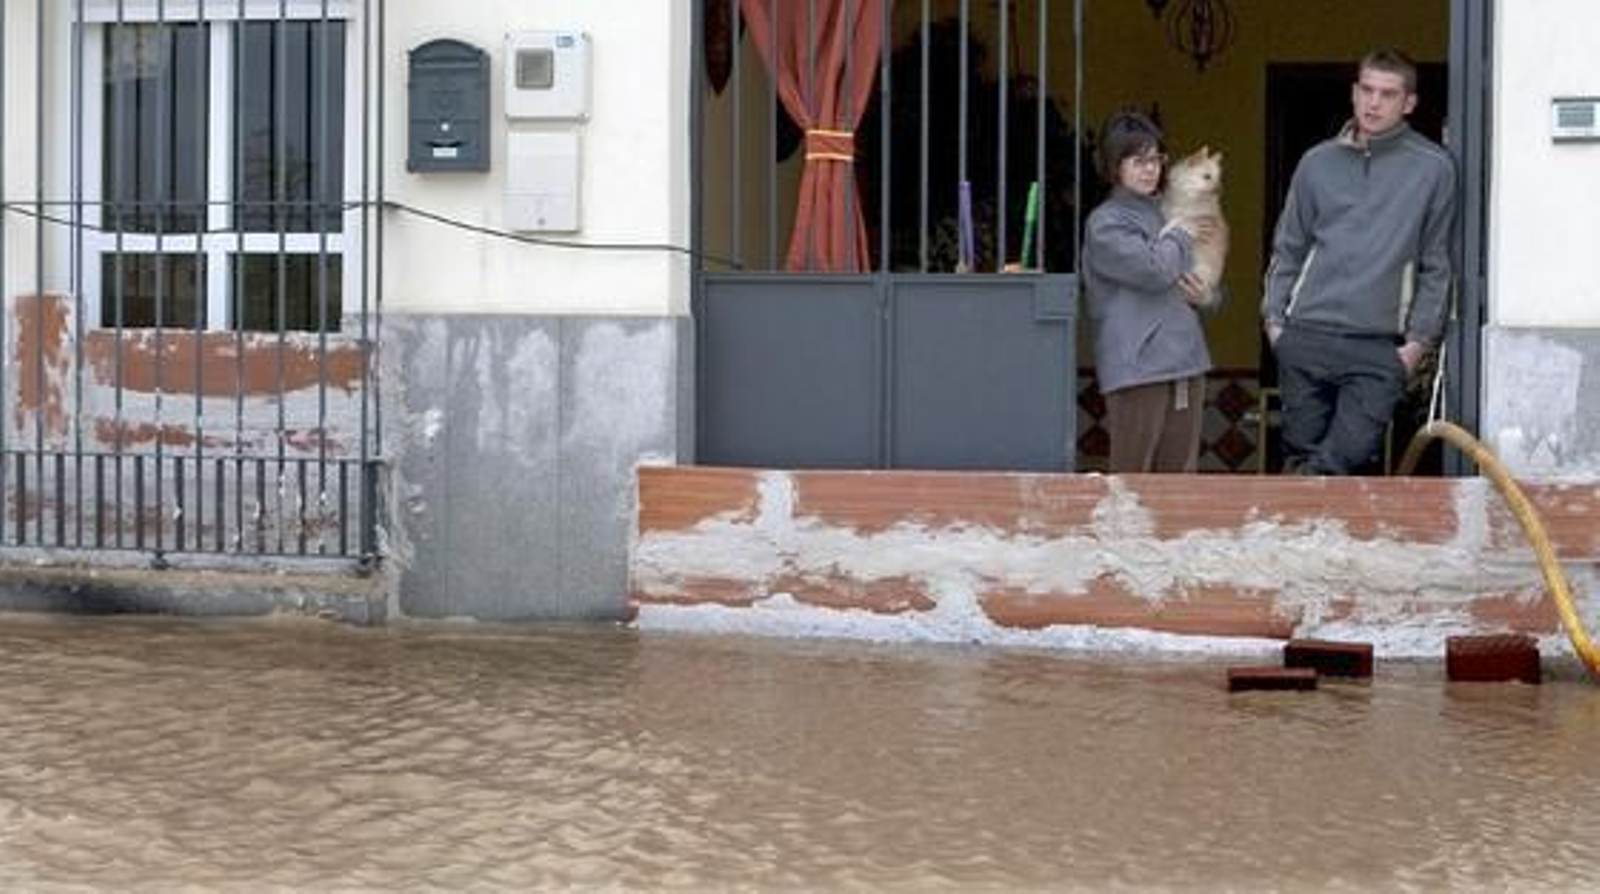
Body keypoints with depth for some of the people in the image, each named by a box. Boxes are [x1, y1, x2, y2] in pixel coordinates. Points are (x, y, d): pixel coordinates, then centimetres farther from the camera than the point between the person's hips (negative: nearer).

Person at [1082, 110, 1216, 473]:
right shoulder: (1105, 223, -4)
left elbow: (1195, 284, 27)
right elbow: (1154, 270, -19)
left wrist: (1206, 297, 3)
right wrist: (1178, 237, 1)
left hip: (1187, 362, 7)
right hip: (1138, 365, -7)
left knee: (1180, 473, 7)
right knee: (1131, 473, -6)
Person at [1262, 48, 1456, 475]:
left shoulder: (1433, 168, 2)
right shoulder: (1318, 162, 10)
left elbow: (1436, 264, 4)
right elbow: (1288, 248, 16)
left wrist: (1419, 340, -2)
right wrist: (1273, 317, 7)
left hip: (1379, 346, -2)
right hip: (1306, 337, 2)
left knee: (1350, 454, -13)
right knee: (1301, 455, 4)